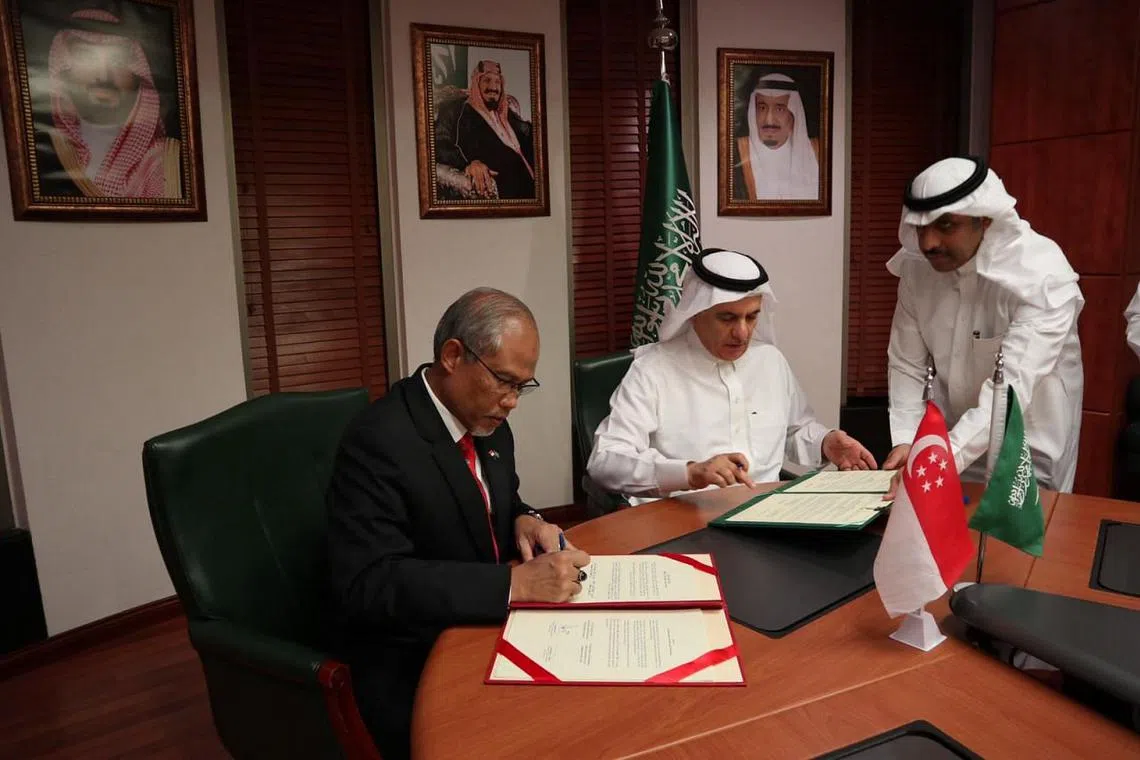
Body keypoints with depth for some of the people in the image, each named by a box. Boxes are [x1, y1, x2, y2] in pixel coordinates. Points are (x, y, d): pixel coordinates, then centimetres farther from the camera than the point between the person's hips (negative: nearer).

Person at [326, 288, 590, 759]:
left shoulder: (487, 420, 3)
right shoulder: (379, 441, -21)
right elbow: (369, 584, -28)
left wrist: (523, 521, -6)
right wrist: (515, 583, -32)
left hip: (486, 633, 7)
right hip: (410, 674, -7)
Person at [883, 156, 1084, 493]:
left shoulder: (1043, 278, -24)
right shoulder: (915, 266, -9)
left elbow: (1011, 388, -34)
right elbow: (906, 365, -6)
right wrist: (905, 440, -20)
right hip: (950, 440, 5)